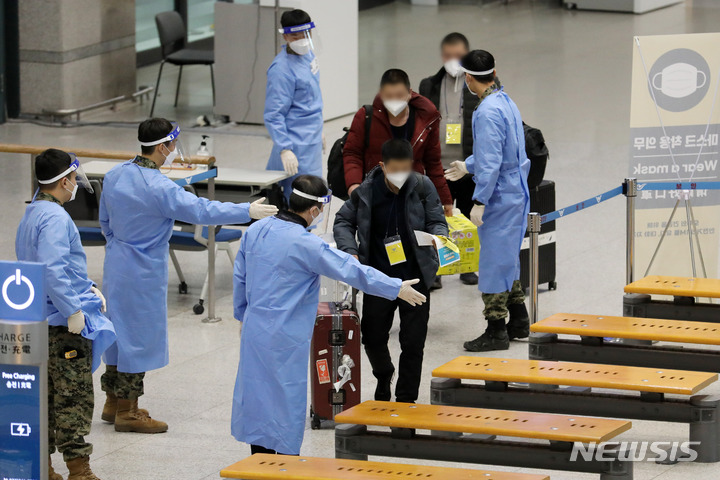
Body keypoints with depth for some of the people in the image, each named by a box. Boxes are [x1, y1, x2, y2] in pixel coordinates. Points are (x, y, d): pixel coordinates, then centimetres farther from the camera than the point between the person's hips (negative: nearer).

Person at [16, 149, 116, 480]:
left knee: (46, 394, 14)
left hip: (40, 324, 10)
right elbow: (52, 270, -27)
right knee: (75, 396, -6)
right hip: (64, 325, -10)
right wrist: (73, 310, -23)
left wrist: (87, 288, 16)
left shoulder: (32, 214, 15)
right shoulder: (55, 219, -18)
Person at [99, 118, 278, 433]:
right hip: (143, 273, -9)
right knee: (139, 336, 2)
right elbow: (201, 211, -23)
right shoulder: (158, 188, -24)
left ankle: (114, 402, 28)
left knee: (120, 331, 18)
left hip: (116, 263, 9)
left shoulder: (115, 176, 1)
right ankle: (127, 411, 9)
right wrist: (248, 211, -15)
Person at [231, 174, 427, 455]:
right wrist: (397, 288, -6)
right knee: (286, 398, 2)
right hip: (286, 338, -7)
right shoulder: (305, 245, -20)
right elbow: (352, 271, -15)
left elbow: (240, 278, 11)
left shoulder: (255, 231, 1)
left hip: (254, 330, 7)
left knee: (257, 393, 15)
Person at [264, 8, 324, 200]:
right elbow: (273, 115, -23)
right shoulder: (281, 69, -20)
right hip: (296, 147, -9)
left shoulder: (307, 54, 8)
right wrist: (285, 149, -31)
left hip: (311, 141, 9)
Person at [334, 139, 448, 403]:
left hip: (415, 278, -1)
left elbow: (437, 221, 2)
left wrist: (438, 237, -21)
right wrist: (350, 251, -9)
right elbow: (343, 222, 7)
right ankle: (384, 376, 44)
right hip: (378, 278, 1)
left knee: (413, 343, 2)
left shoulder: (422, 187, -7)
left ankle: (406, 400, 17)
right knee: (372, 337, 12)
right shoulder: (366, 191, -6)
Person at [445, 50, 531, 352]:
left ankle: (496, 331, 3)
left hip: (500, 198, -10)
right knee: (508, 259, 20)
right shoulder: (506, 102, 10)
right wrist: (468, 167, 36)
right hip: (516, 191, 10)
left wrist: (479, 202, -21)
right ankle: (518, 321, 29)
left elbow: (490, 163, -24)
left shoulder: (488, 112, -21)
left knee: (494, 262, -2)